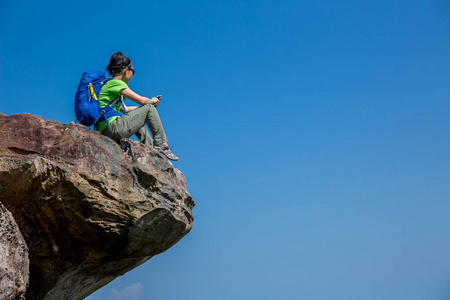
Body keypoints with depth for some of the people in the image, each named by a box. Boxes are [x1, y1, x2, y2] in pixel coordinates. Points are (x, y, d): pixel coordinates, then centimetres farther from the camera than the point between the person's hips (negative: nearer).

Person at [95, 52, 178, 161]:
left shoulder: (108, 84, 22)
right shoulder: (116, 83, -9)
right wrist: (153, 101, 13)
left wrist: (150, 102, 28)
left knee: (138, 118, 32)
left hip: (104, 131, 10)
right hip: (113, 127, -10)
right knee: (149, 108, -2)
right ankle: (162, 145, 4)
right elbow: (141, 100, -10)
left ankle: (151, 148, 27)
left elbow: (125, 109, 28)